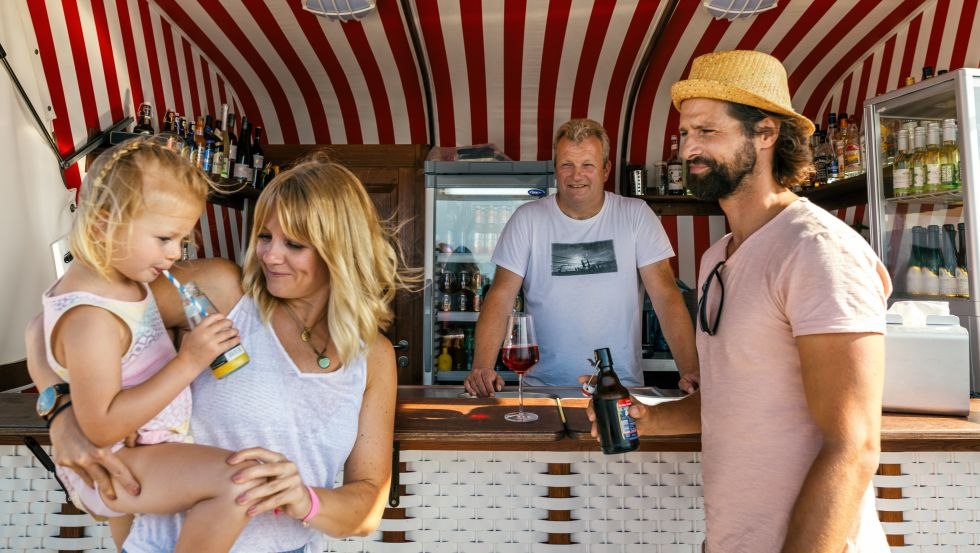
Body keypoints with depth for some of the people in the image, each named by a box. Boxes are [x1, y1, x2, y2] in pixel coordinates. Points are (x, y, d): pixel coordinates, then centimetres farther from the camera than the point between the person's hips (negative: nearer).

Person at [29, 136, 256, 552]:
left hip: (129, 449, 10)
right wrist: (189, 361, -35)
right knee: (237, 480, -29)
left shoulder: (117, 277, -2)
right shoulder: (91, 319, -32)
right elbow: (102, 427, -33)